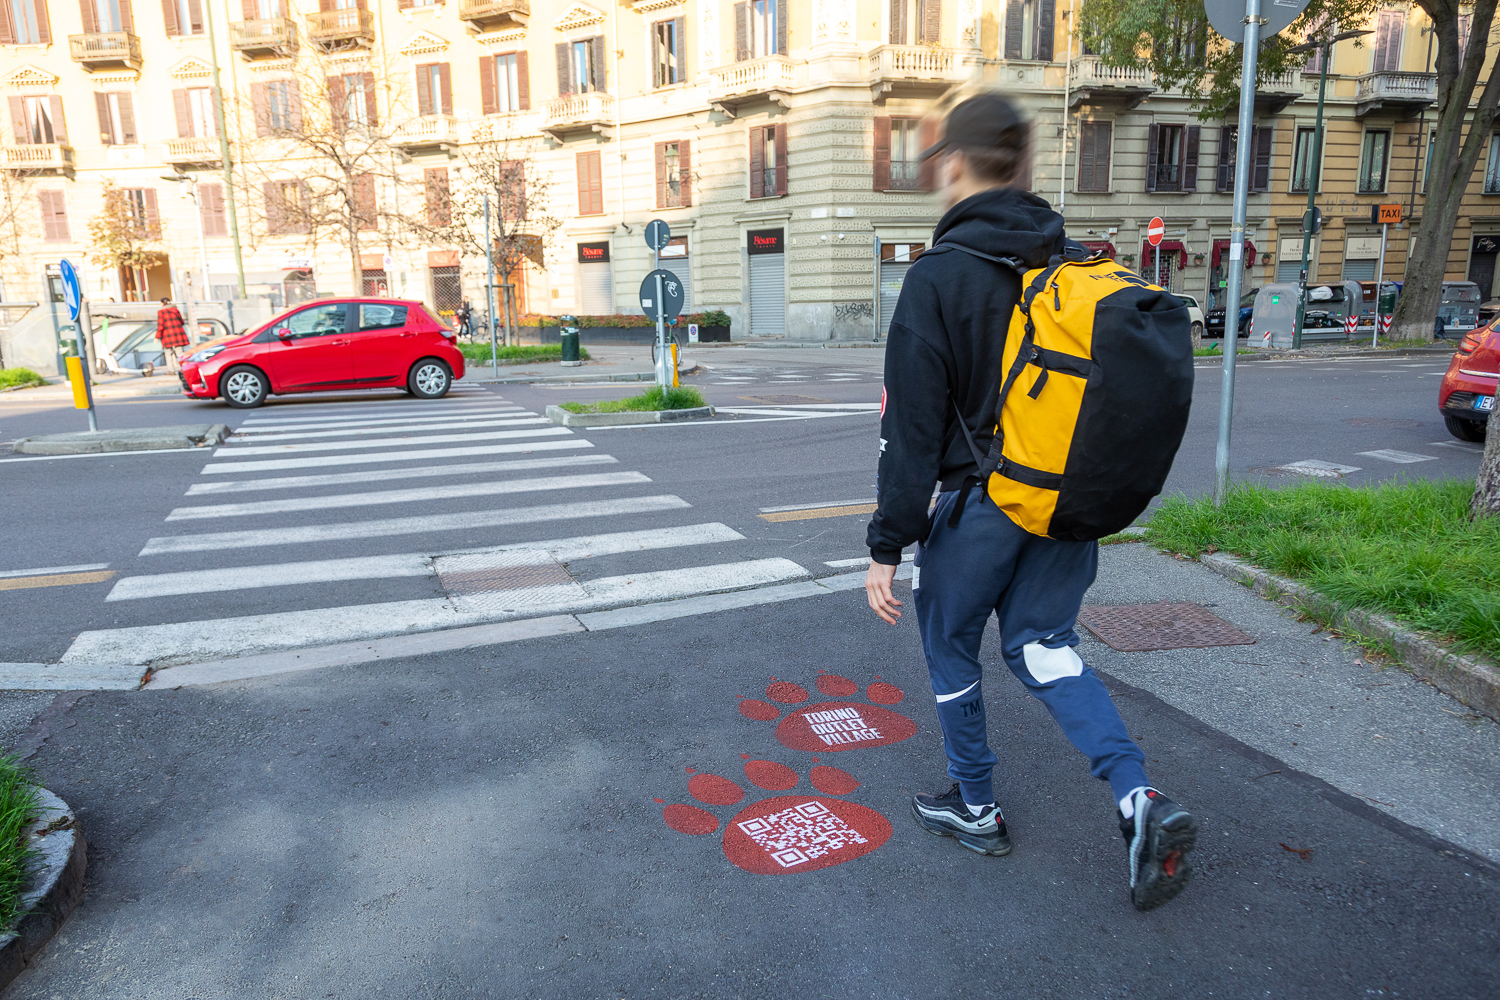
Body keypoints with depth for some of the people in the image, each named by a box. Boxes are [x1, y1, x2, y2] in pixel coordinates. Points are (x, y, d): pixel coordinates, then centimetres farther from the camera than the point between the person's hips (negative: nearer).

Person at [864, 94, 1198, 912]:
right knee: (1042, 643, 20)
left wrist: (887, 546, -10)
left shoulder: (938, 276, -15)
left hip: (981, 506, -6)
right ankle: (1139, 799, 6)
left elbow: (912, 428, -16)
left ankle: (975, 808, 31)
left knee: (950, 649, 16)